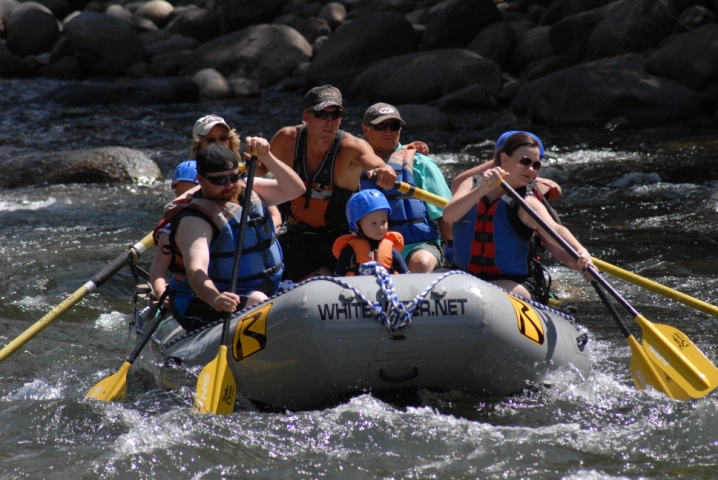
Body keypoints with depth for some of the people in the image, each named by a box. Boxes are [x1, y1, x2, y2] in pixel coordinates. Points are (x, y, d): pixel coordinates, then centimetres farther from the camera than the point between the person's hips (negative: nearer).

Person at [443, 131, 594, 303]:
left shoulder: (527, 203, -4)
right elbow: (448, 215, -15)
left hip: (515, 284, -2)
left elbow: (555, 230, -24)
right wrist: (482, 190, -30)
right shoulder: (473, 184, 4)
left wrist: (580, 252, -45)